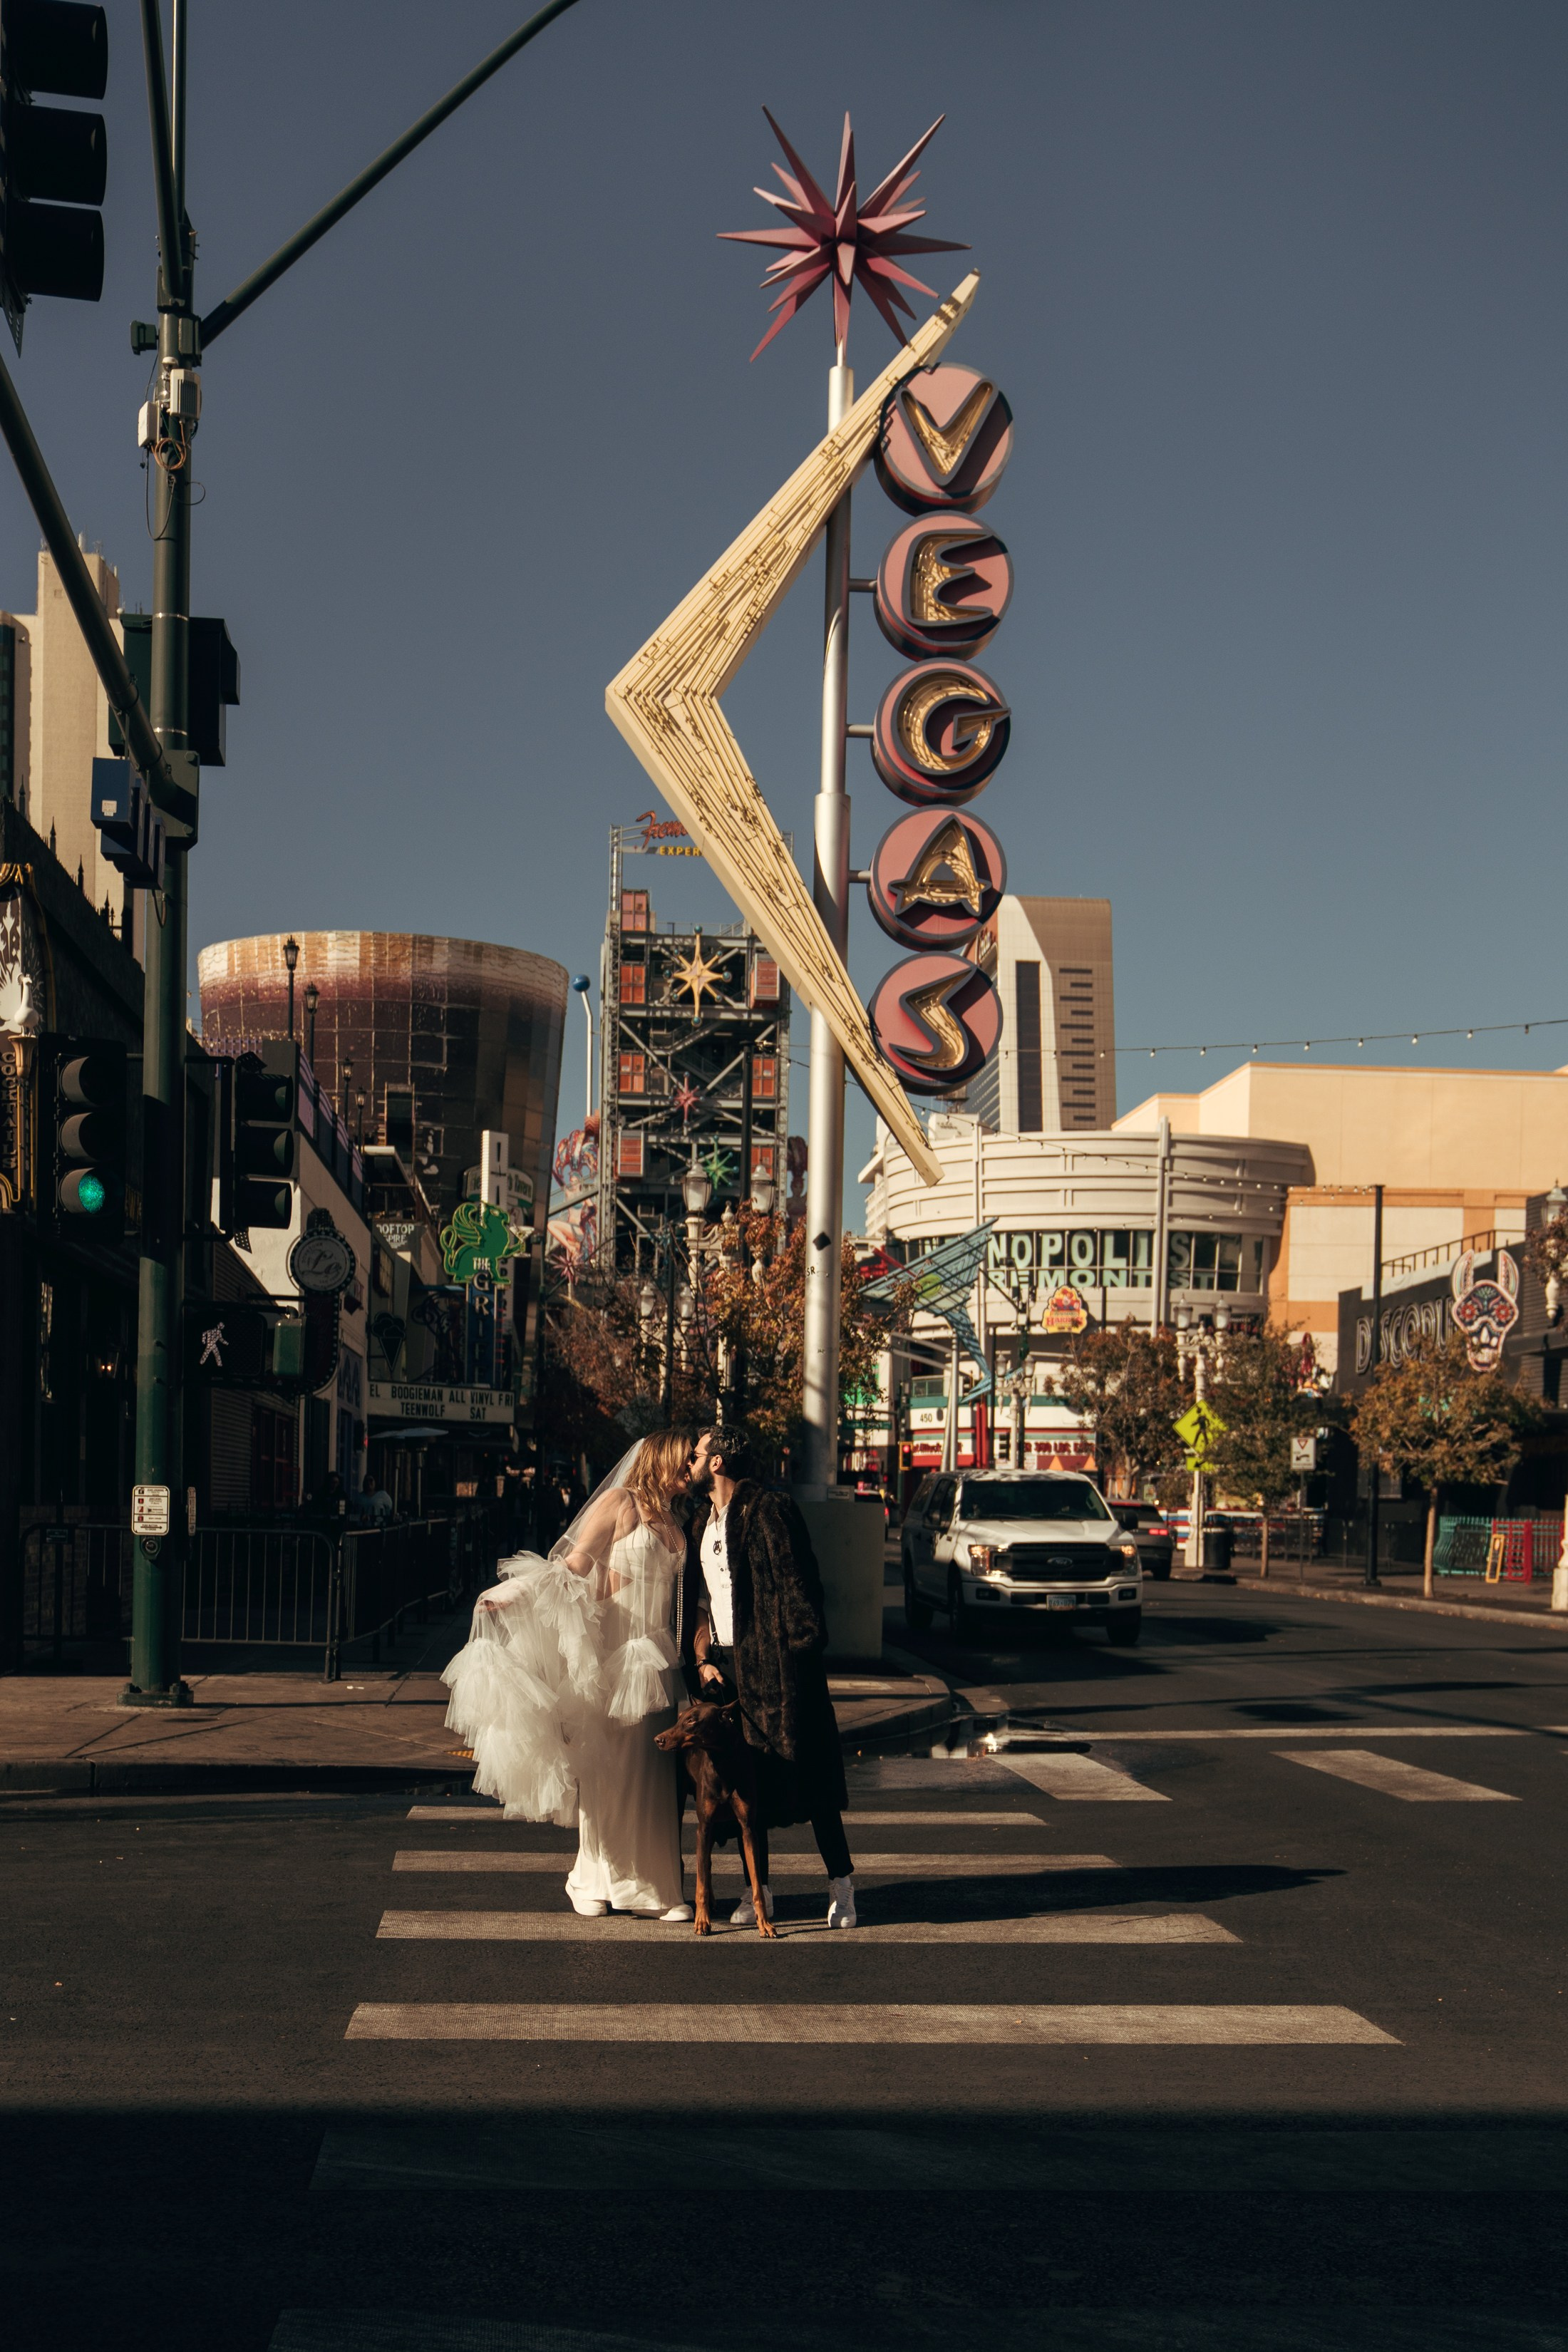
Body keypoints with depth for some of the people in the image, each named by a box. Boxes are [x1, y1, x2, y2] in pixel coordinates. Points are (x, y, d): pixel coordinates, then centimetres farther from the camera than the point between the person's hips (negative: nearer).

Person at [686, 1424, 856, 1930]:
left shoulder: (769, 1513, -7)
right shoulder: (701, 1523, 17)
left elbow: (798, 1585, -11)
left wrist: (801, 1644, -16)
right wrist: (702, 1658, 5)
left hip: (774, 1662, -7)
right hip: (725, 1666, 7)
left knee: (806, 1774, -5)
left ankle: (841, 1885, 3)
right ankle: (758, 1890, 14)